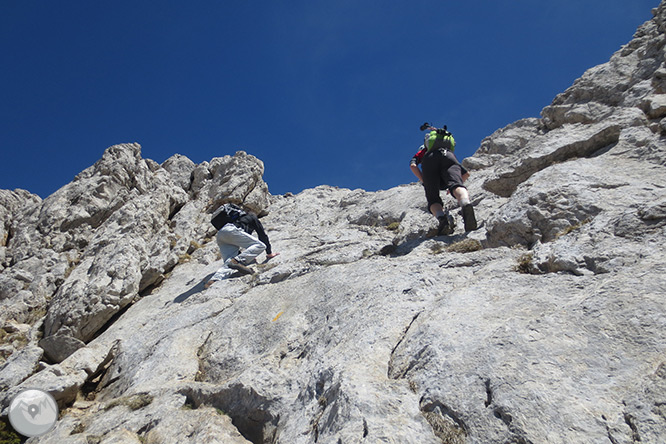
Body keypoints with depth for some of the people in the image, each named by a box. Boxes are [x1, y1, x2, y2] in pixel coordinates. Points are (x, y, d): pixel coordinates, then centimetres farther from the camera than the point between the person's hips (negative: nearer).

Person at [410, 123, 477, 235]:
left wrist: (425, 183, 18)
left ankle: (442, 217, -40)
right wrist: (455, 184, 51)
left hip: (429, 159, -1)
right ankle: (466, 205, -60)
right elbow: (466, 174, 38)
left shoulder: (422, 152, 41)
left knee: (433, 200, -6)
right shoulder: (450, 153, 47)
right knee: (457, 186, -25)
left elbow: (413, 165, 16)